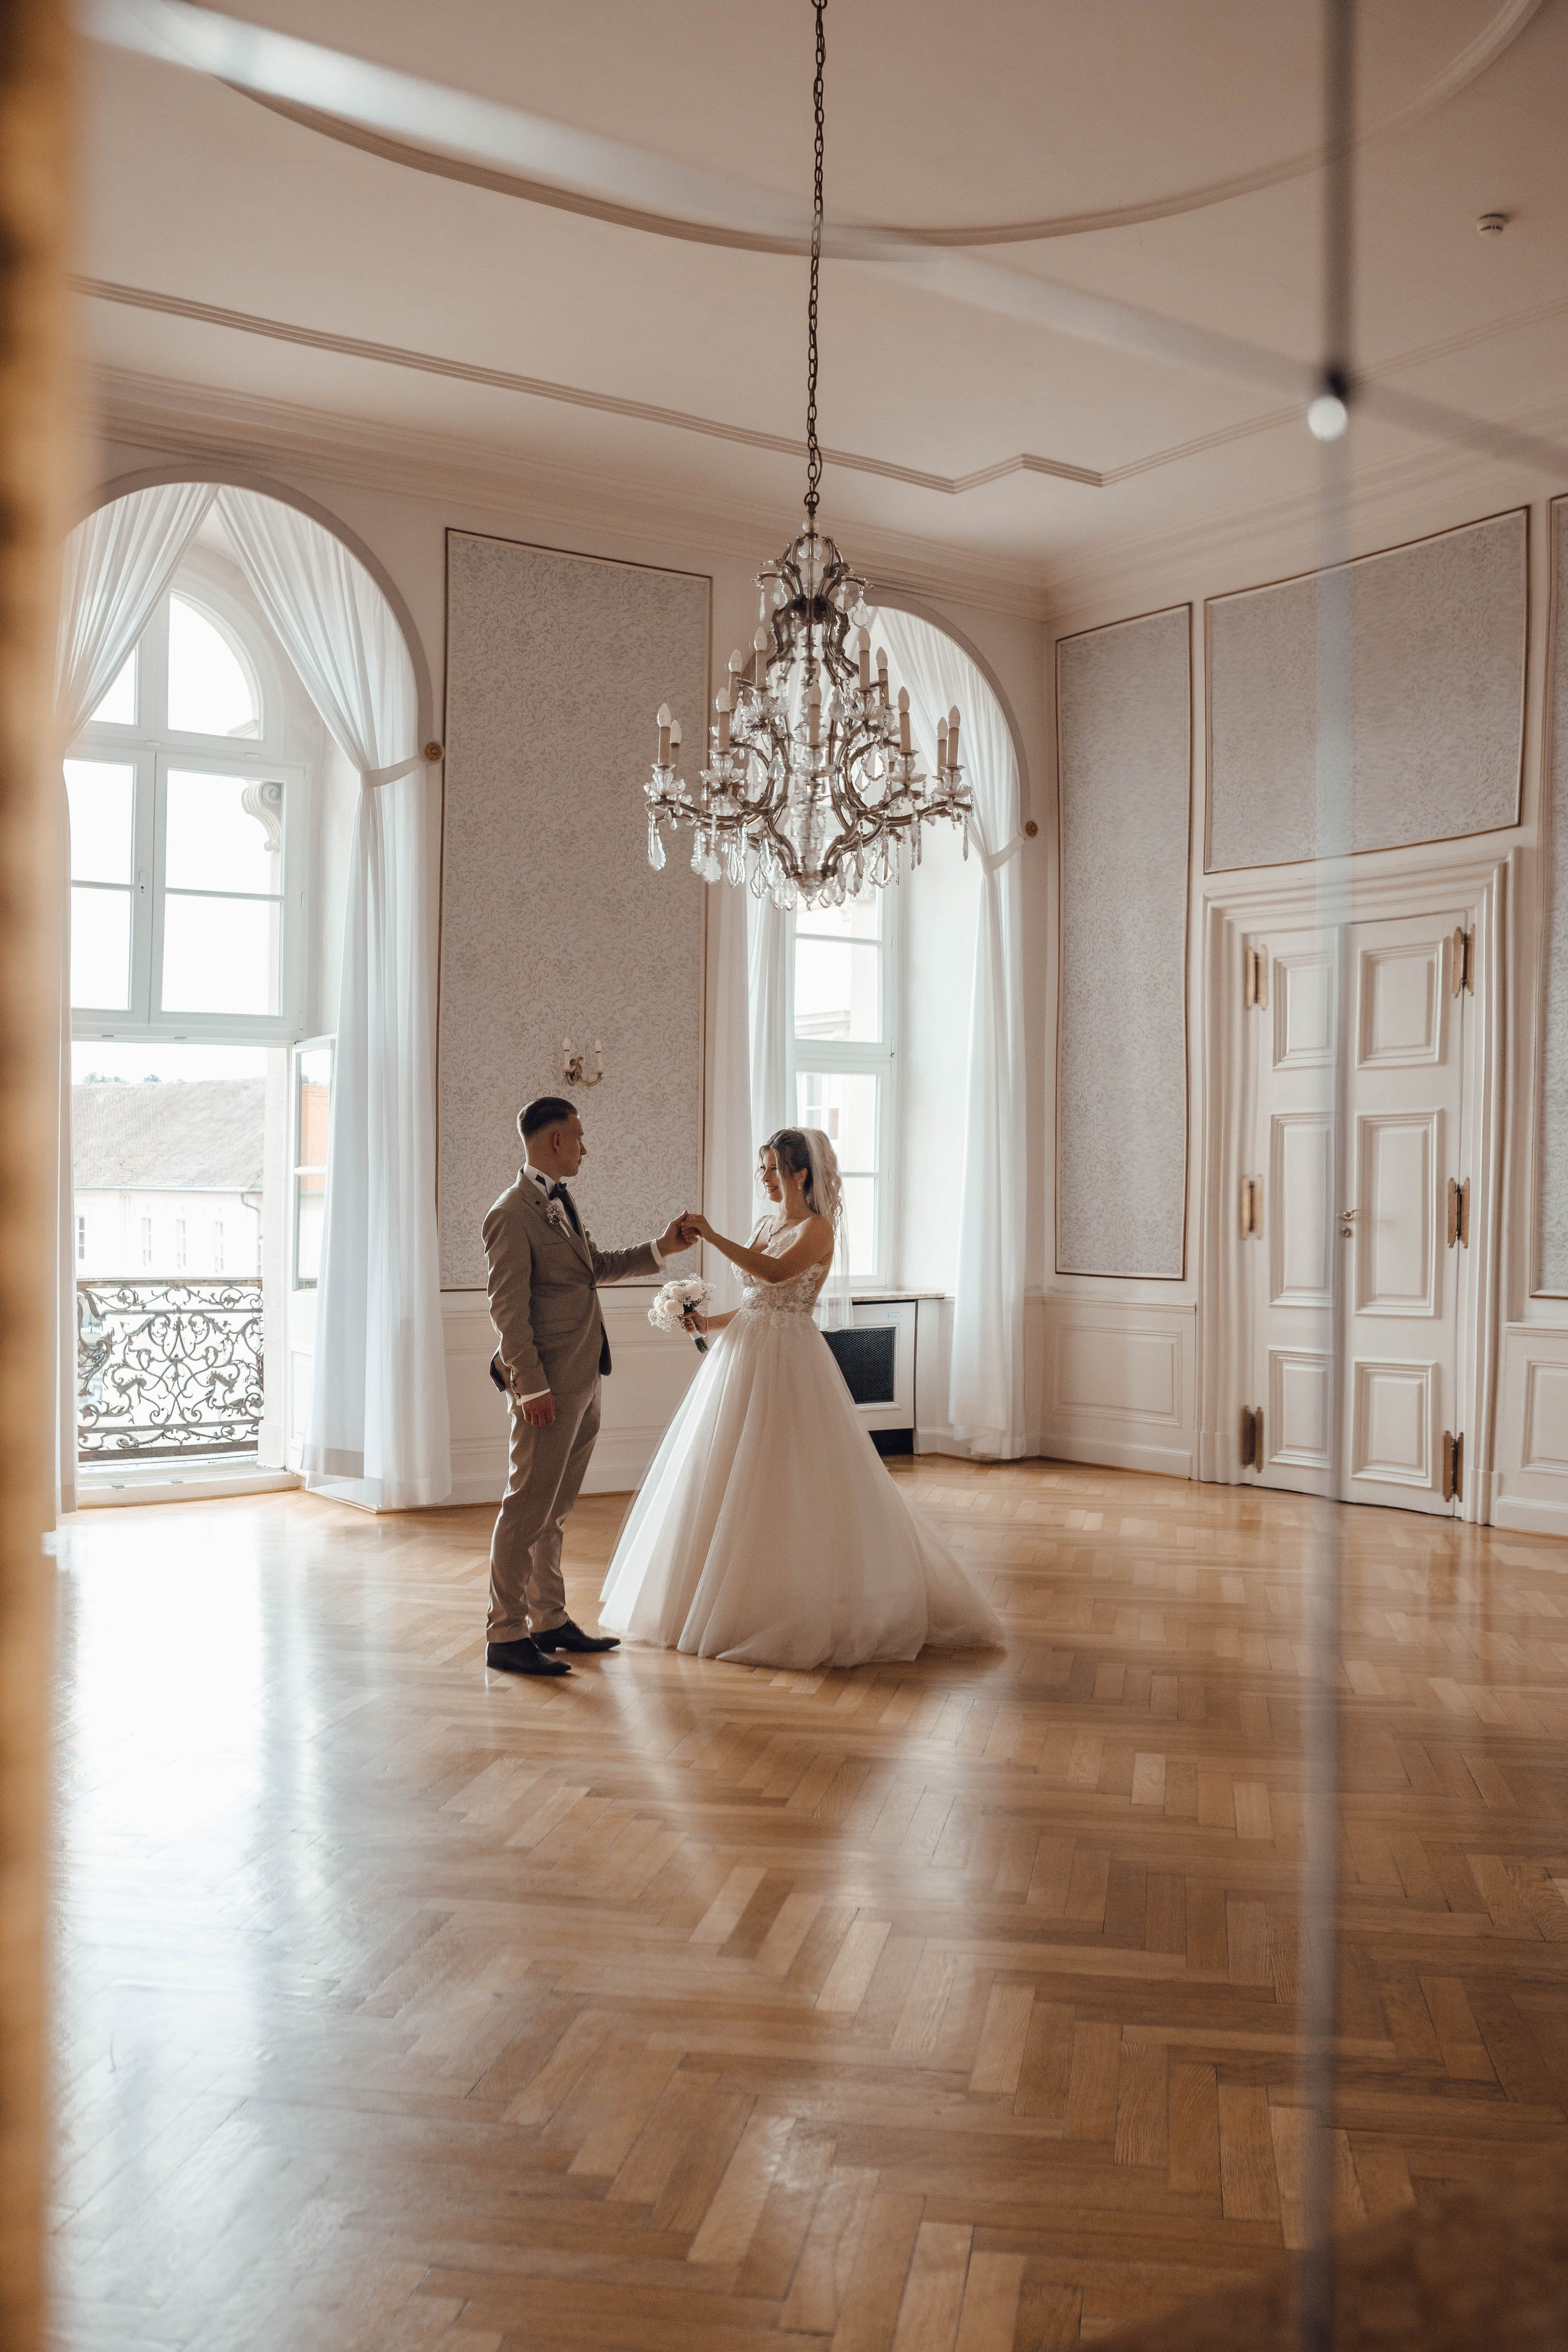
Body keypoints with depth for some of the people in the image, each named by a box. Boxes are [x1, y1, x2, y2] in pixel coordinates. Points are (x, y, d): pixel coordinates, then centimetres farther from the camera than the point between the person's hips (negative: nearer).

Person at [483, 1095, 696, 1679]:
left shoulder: (560, 1200, 15)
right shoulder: (512, 1214, -15)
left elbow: (596, 1263, 25)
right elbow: (508, 1309, -18)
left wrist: (659, 1249, 15)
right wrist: (531, 1387, -21)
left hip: (584, 1381, 9)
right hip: (550, 1386, -9)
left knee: (554, 1509, 16)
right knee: (529, 1507, -4)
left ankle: (549, 1621, 25)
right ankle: (505, 1635, 4)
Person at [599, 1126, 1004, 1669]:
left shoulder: (817, 1229, -8)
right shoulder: (767, 1225, 16)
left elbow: (775, 1273, -27)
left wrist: (713, 1237, -25)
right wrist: (708, 1323, 5)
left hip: (788, 1361, -8)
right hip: (743, 1356, 8)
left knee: (788, 1480, -6)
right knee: (727, 1477, 9)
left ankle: (803, 1601, 4)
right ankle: (733, 1598, 20)